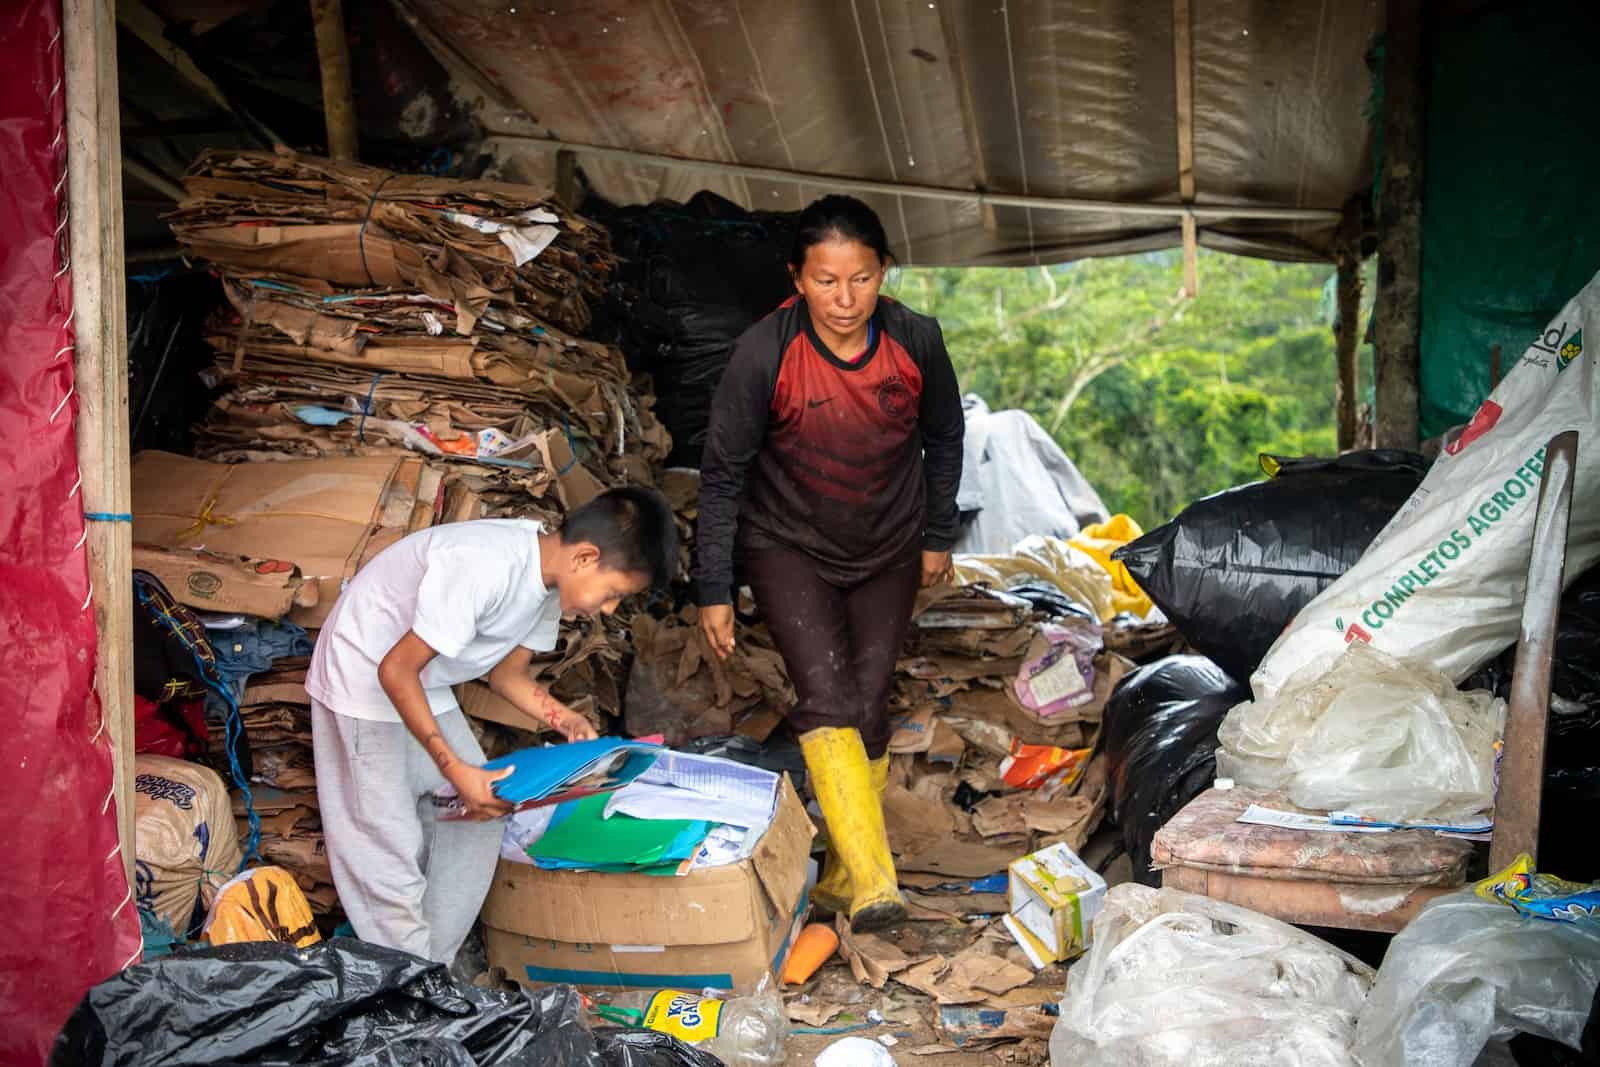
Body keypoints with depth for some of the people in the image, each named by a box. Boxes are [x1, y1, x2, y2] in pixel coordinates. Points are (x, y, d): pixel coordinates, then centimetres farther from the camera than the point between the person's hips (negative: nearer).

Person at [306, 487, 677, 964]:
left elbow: (507, 673, 6)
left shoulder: (548, 578, -7)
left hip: (425, 688, 9)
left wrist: (565, 720, -10)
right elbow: (396, 671, -29)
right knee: (391, 851, -6)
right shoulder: (484, 567, -34)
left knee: (477, 824, 6)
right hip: (366, 683, -8)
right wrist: (457, 772, -30)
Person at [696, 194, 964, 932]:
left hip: (887, 552, 3)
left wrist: (938, 537, 10)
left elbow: (943, 440, 4)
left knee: (868, 711, 3)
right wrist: (715, 591, -12)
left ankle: (842, 875, 20)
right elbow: (723, 474, -14)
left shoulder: (916, 340, -15)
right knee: (827, 697, -20)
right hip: (787, 546, -2)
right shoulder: (764, 354, -23)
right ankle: (874, 885, -22)